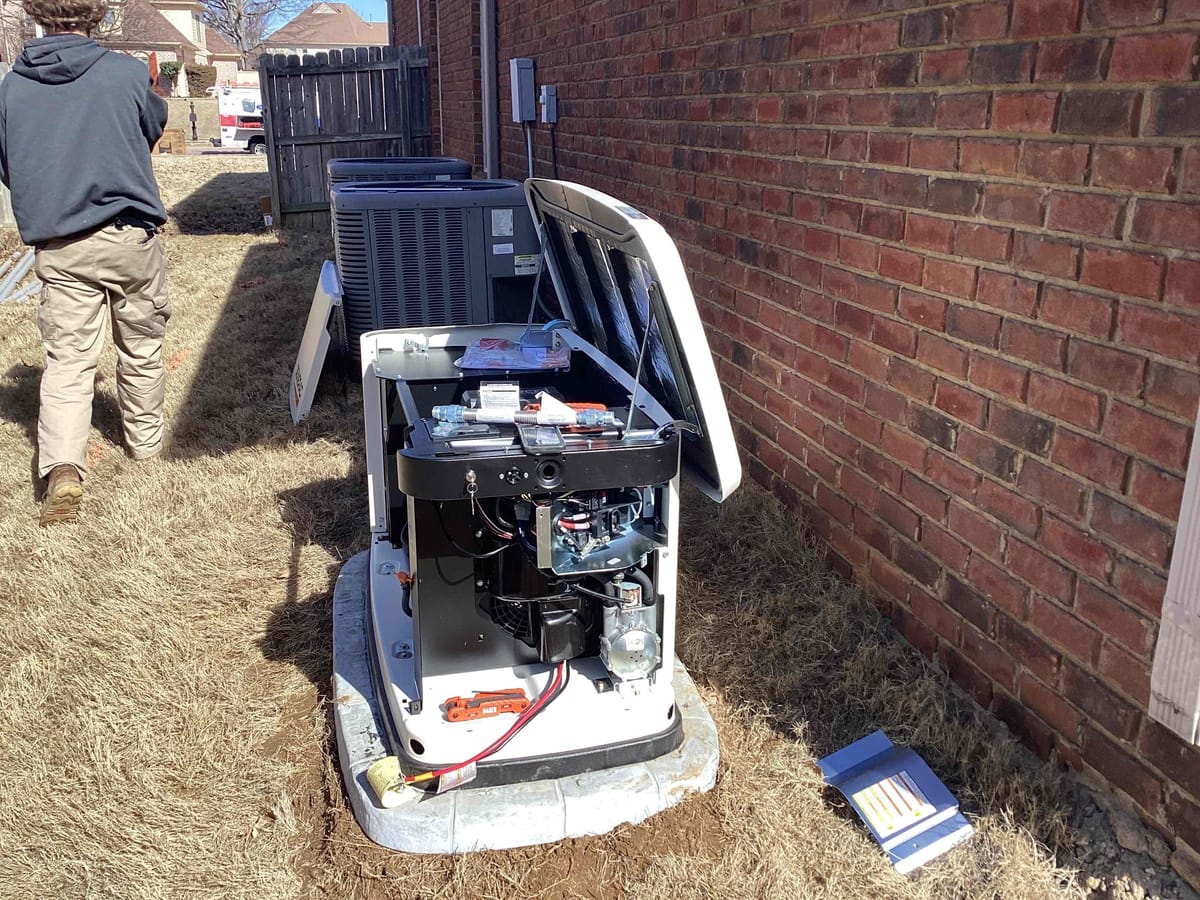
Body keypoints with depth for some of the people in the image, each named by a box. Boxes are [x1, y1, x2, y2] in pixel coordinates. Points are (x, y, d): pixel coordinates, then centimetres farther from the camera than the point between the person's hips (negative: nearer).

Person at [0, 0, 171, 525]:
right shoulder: (126, 73, -6)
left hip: (57, 249, 1)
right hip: (129, 237, -1)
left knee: (67, 360, 2)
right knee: (141, 349, 16)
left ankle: (62, 467, -14)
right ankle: (146, 443, 31)